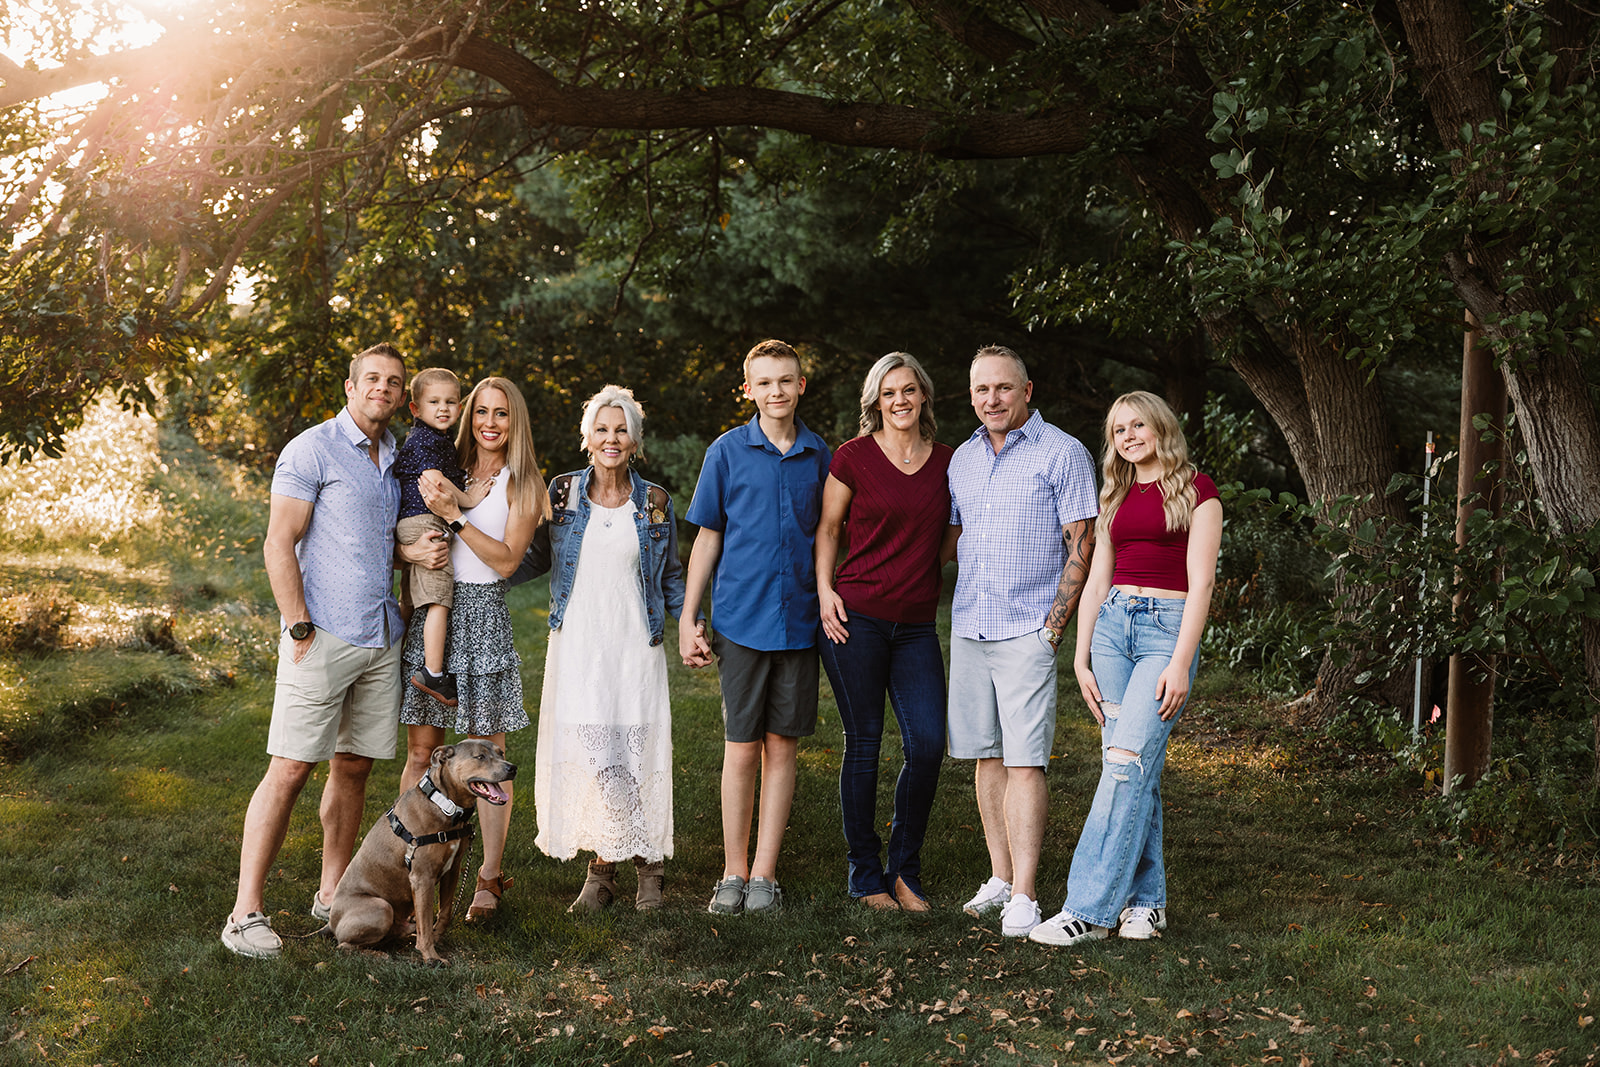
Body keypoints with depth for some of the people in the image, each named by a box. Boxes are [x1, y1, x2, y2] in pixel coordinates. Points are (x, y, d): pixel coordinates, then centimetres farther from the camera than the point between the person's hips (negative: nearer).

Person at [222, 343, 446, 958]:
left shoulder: (398, 458, 16)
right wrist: (300, 629, -15)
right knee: (290, 767, -9)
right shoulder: (313, 450, -6)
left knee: (354, 766, 10)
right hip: (324, 636, -7)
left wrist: (413, 553, 3)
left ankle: (332, 896, 19)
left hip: (382, 637, 7)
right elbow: (278, 545, -9)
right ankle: (245, 913, -5)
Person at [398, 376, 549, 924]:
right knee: (421, 750, 2)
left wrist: (455, 515, -16)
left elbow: (507, 559, -9)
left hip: (484, 616, -3)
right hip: (433, 611, 3)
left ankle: (490, 878, 10)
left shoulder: (522, 483, 2)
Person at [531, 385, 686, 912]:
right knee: (586, 752, -6)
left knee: (636, 751, -4)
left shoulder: (655, 503, 6)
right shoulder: (562, 493, 5)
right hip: (577, 644, 0)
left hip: (635, 646, 0)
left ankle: (649, 868, 11)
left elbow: (671, 576, 15)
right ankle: (602, 868, 6)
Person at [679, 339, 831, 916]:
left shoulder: (818, 455, 7)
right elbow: (707, 538, 4)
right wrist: (688, 620, 1)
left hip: (799, 623, 2)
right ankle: (733, 873, 12)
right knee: (741, 749, 1)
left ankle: (764, 873, 13)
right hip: (741, 622, -2)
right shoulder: (727, 451, 1)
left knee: (782, 746, 5)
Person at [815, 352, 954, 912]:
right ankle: (865, 875, 16)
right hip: (856, 617, -3)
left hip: (917, 625, 3)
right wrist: (824, 590, -4)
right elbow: (827, 529, 6)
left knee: (928, 744, -5)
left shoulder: (945, 461, 9)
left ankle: (905, 869, 14)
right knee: (864, 744, 2)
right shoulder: (854, 457, -1)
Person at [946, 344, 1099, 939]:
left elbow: (1082, 544, -6)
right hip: (969, 625, 6)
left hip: (1028, 629, -6)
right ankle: (1000, 878, 17)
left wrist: (1055, 625, -11)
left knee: (1024, 761, -9)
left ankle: (1024, 897, -8)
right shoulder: (963, 458, 14)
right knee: (986, 756, 8)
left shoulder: (1062, 454, -4)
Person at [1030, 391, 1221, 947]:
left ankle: (1087, 908, -17)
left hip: (1169, 629, -6)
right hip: (1112, 625, 6)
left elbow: (1200, 582, -7)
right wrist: (1081, 658, 8)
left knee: (1126, 761, -15)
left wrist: (1181, 661, -14)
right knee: (1136, 771, 3)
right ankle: (1145, 899, 10)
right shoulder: (1117, 497, 18)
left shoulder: (1195, 490, 0)